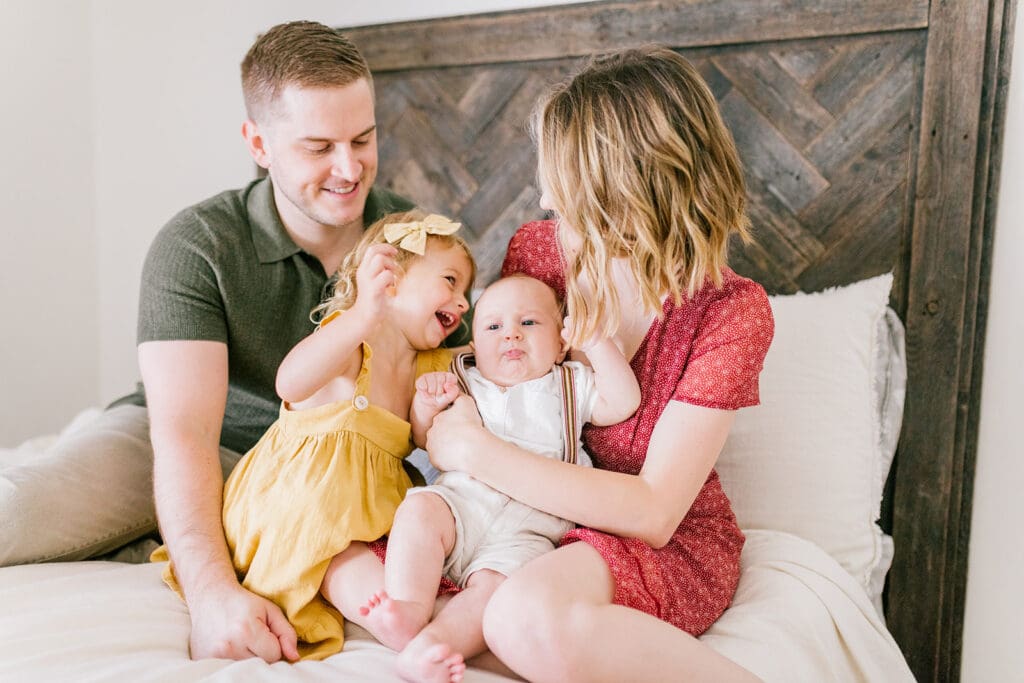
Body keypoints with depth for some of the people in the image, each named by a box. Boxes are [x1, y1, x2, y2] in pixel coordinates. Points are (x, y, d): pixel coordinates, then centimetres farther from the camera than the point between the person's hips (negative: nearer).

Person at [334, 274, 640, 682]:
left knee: (497, 584, -30)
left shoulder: (571, 384, 18)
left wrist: (596, 340, -1)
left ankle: (425, 649, -44)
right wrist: (426, 404, 0)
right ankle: (409, 609, -36)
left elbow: (623, 403, 2)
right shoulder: (462, 381, 22)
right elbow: (423, 441, 22)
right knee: (418, 508, -29)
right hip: (458, 500, 3)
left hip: (527, 529, -2)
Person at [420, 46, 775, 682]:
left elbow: (653, 513, -22)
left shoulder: (732, 312, -17)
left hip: (670, 541, -5)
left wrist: (474, 450, -24)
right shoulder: (540, 247, -5)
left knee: (529, 618, -38)